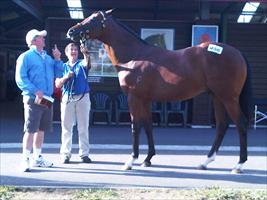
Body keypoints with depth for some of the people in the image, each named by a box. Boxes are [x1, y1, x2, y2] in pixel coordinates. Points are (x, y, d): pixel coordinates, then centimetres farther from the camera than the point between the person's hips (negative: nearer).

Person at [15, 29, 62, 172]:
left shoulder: (47, 57, 18)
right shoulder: (26, 57, -4)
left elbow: (57, 73, 17)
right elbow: (20, 79, -11)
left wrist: (57, 59, 4)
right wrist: (35, 91, -22)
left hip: (47, 100, 7)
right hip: (33, 99, -7)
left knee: (41, 129, 13)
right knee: (30, 130, -8)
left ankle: (37, 158, 24)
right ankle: (26, 160, -3)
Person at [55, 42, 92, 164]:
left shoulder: (82, 64, 7)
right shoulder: (63, 66, 13)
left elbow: (87, 63, -19)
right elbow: (57, 84, 7)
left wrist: (85, 53, -39)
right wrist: (66, 77, -11)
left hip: (82, 97, -1)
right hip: (67, 98, 1)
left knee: (83, 127, 2)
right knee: (66, 127, 3)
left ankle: (84, 154, 7)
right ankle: (65, 154, 9)